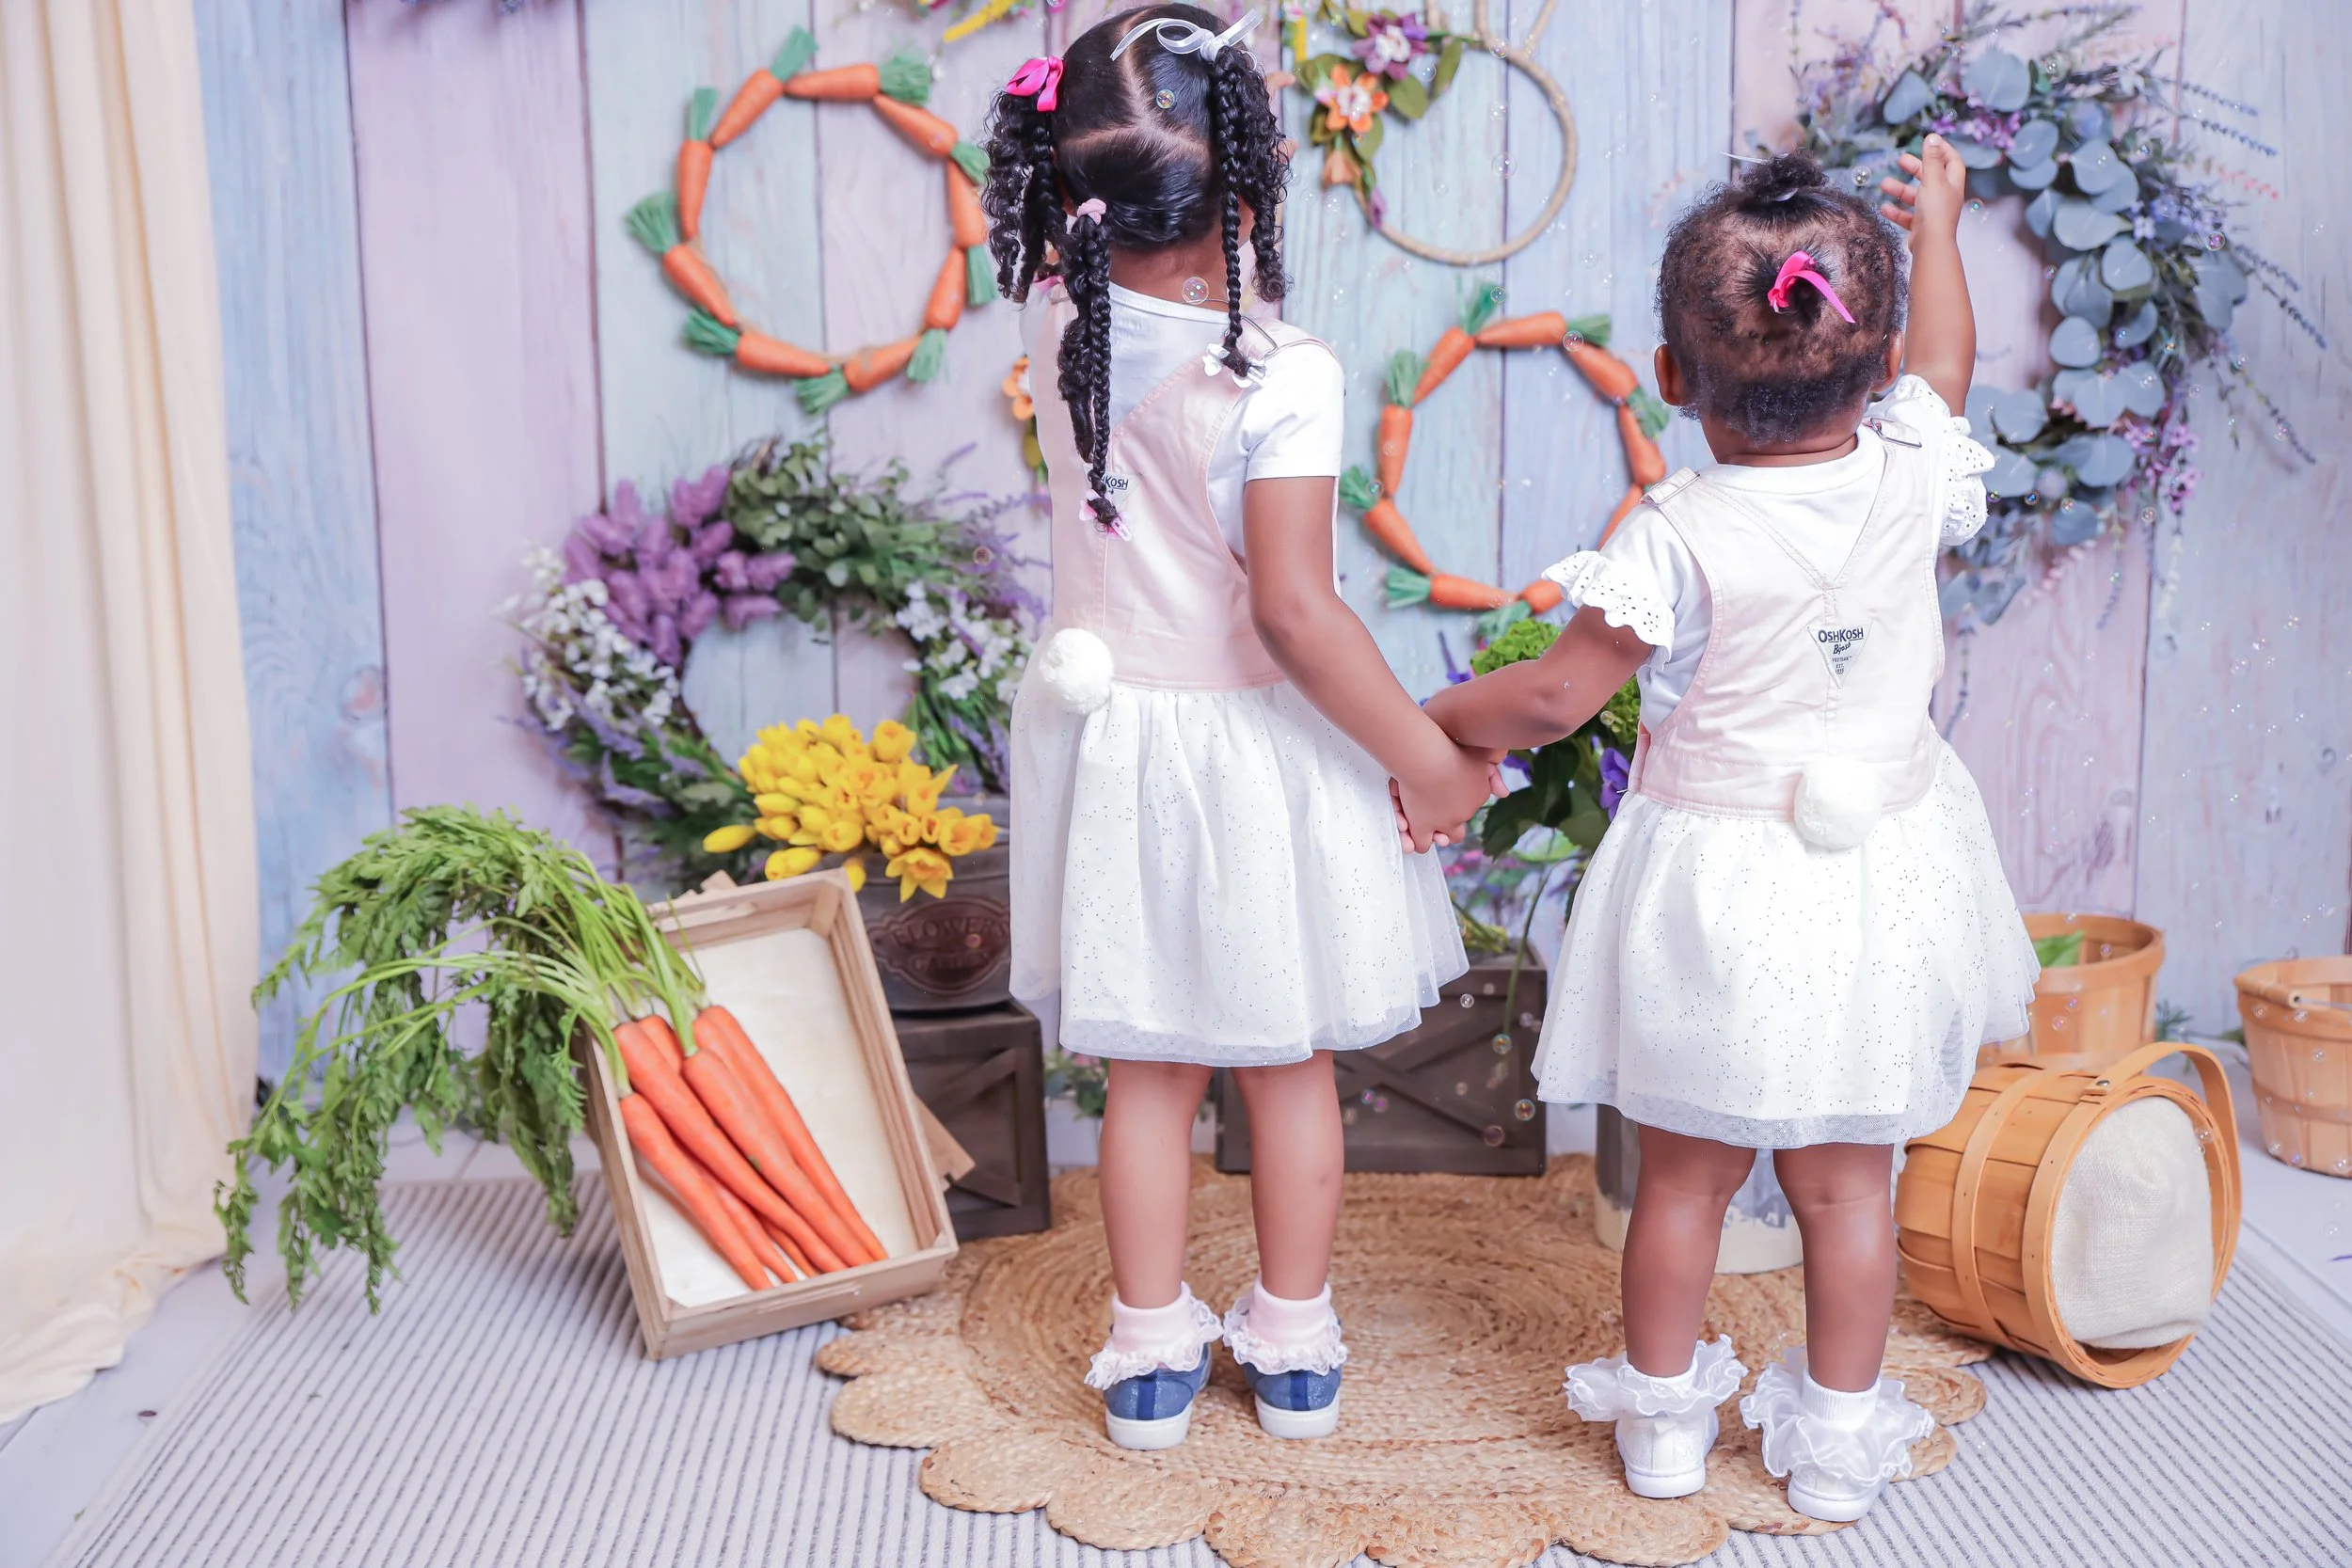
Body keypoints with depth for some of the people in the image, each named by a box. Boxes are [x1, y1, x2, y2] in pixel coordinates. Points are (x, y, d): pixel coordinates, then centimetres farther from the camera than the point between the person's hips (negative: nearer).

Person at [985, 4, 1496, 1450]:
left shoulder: (1063, 326, -6)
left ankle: (1153, 1353, 27)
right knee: (1293, 1062, 15)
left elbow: (1079, 248, 19)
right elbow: (1294, 611, -24)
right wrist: (1429, 761, -15)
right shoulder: (1283, 377, -22)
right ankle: (1295, 1349, 30)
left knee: (1149, 1070, 15)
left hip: (1112, 734, 4)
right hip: (1255, 750, -4)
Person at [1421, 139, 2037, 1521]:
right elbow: (1943, 361, 14)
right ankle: (1840, 1438, 27)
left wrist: (1433, 723, 0)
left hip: (1714, 879, -3)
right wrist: (1934, 227, 30)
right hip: (1879, 877, 3)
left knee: (1685, 1173, 14)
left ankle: (1663, 1420, 31)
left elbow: (1556, 697, -17)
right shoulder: (1910, 479, -8)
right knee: (1847, 1179, 15)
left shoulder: (1680, 537, -20)